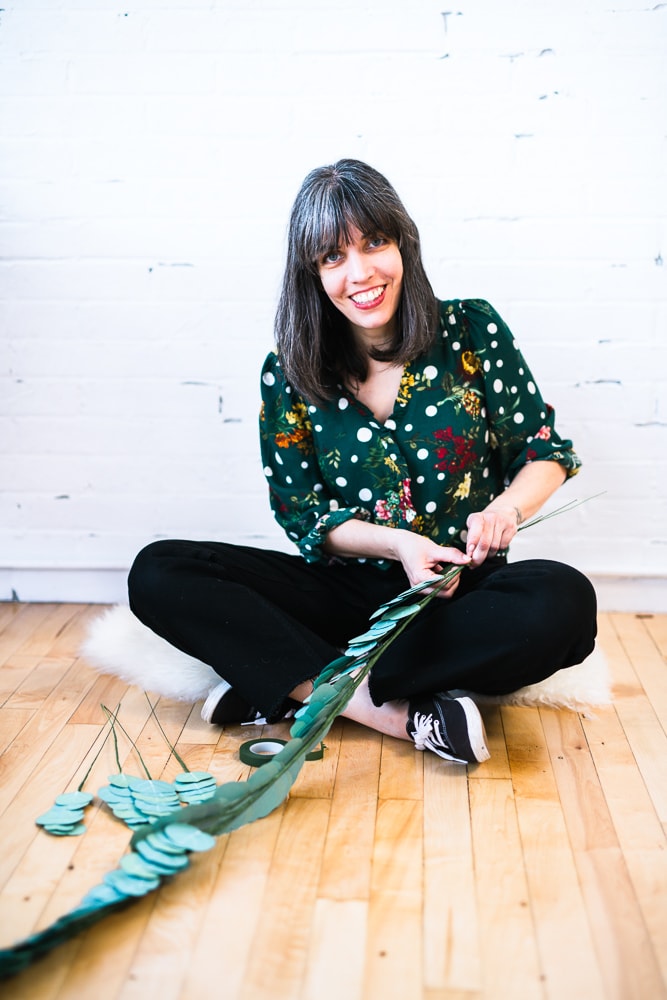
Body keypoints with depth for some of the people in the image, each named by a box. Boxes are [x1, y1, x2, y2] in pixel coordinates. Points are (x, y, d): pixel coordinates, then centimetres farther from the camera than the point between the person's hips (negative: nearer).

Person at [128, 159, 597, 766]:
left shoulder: (472, 331, -3)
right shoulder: (290, 373, -2)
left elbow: (545, 449, 4)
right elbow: (304, 516, 1)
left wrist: (507, 505, -19)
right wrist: (397, 543, -18)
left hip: (462, 590, -1)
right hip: (344, 591, 1)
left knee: (564, 603, -35)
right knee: (157, 574, -18)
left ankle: (298, 685, -25)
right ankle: (400, 712, -31)